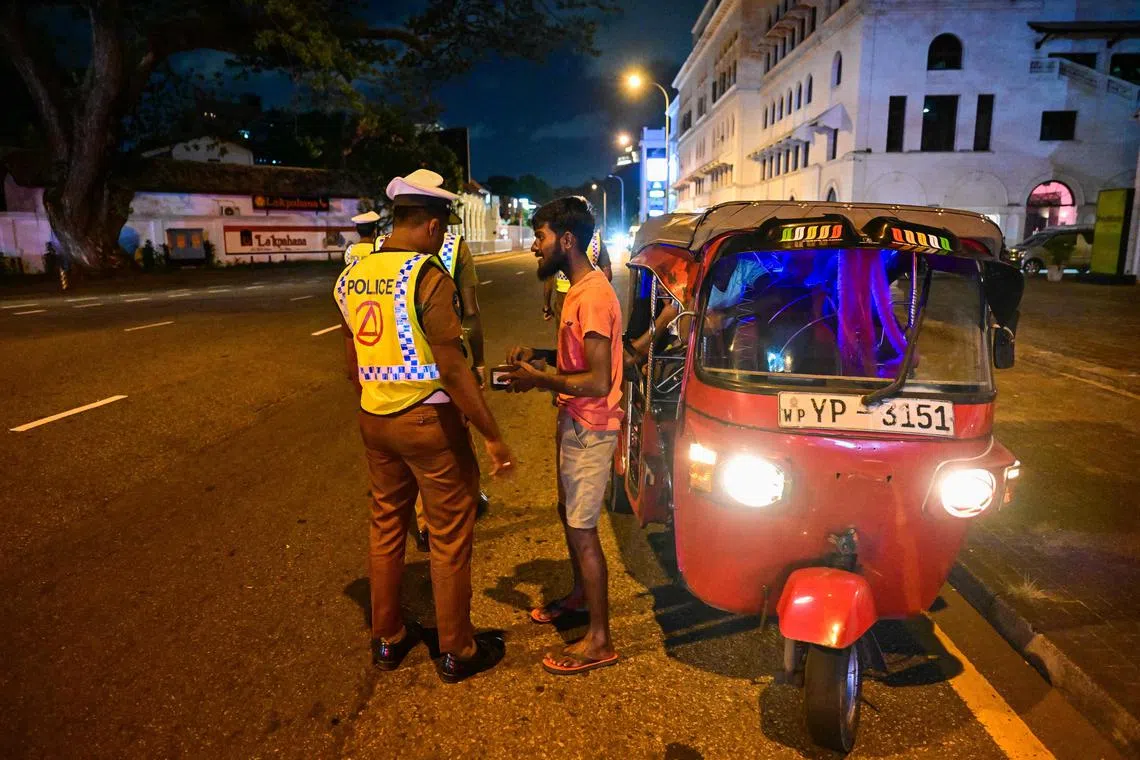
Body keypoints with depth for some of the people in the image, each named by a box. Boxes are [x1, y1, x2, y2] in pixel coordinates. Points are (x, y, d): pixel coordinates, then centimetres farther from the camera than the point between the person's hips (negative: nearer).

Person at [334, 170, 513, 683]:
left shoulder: (352, 276, 5)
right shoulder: (428, 277, -18)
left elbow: (351, 362, 12)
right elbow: (452, 367, -23)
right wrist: (491, 435, -18)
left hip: (375, 421, 7)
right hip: (428, 420, -7)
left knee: (385, 527, 19)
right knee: (450, 536, 7)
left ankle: (387, 639, 33)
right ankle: (457, 652, 21)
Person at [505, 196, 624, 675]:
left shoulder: (593, 296, -23)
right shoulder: (578, 289, 9)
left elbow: (598, 381, -27)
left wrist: (538, 379, -19)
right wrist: (539, 357, 6)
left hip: (590, 430, -10)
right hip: (573, 423, 10)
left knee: (582, 530, -2)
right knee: (569, 512, 23)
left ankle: (599, 641, 12)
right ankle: (579, 595, 45)